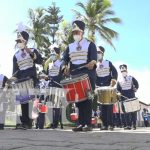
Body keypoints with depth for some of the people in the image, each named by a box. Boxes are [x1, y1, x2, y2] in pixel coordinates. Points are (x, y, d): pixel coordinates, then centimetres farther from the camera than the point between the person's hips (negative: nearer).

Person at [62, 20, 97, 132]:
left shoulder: (90, 45, 3)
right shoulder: (70, 47, 17)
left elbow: (94, 58, -11)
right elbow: (65, 59, 9)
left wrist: (92, 63, -34)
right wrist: (65, 67, -12)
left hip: (88, 77, -4)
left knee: (87, 100, -5)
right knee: (78, 100, 3)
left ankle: (88, 124, -3)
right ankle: (81, 124, 7)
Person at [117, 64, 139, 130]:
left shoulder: (131, 78, 5)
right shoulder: (119, 81, 9)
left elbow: (136, 84, 8)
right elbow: (118, 90, 10)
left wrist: (135, 90, -1)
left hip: (131, 97, -1)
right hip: (124, 97, 2)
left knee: (133, 111, -1)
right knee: (126, 111, -2)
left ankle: (134, 125, 3)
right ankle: (128, 125, -1)